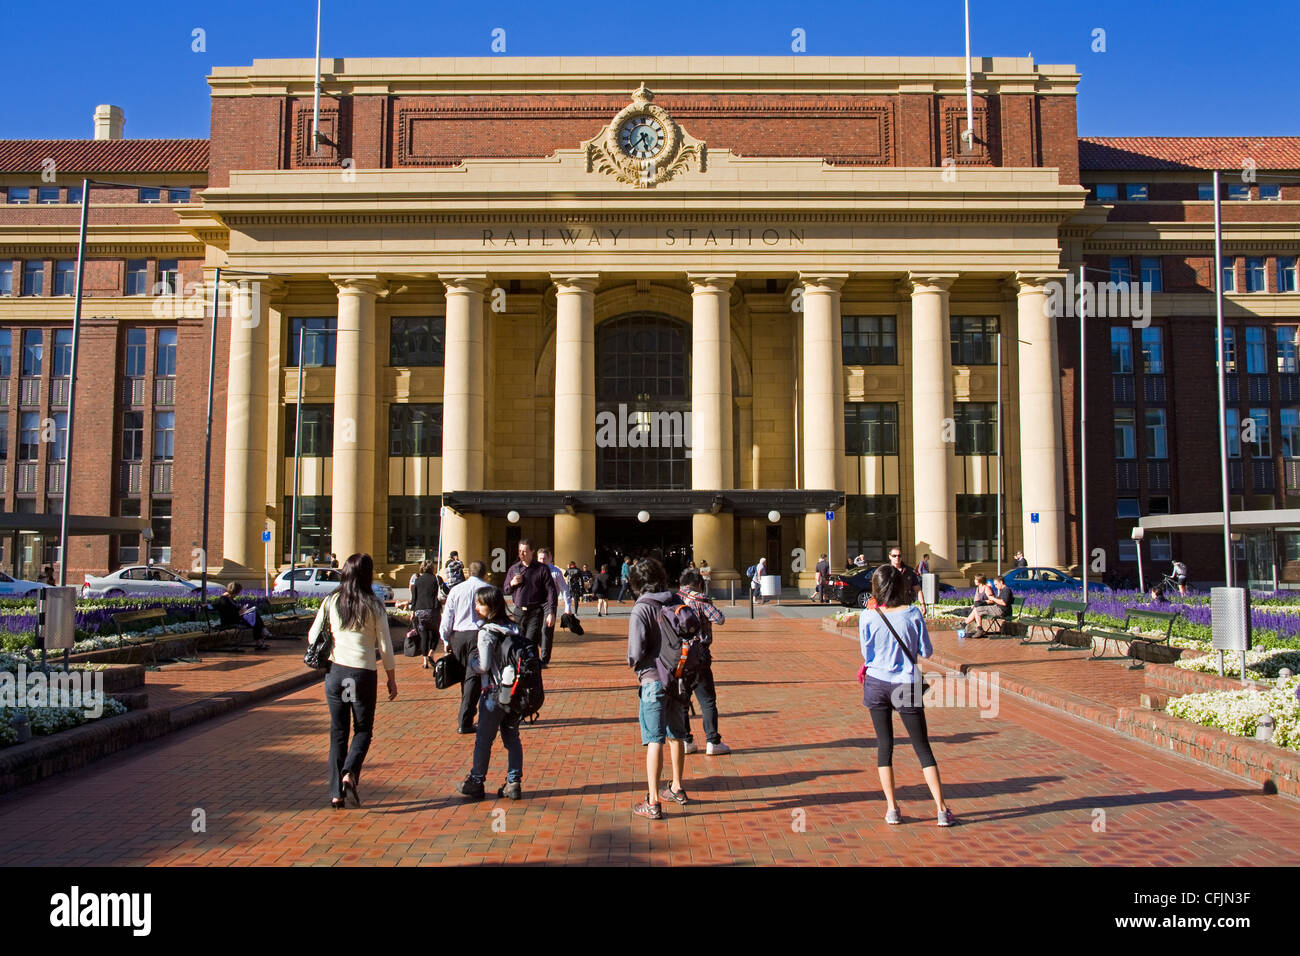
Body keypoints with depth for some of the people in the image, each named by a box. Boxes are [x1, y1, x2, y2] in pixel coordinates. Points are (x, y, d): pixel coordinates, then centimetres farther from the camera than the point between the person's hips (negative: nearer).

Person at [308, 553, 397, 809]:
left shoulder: (331, 602, 1)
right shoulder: (374, 606, -7)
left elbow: (312, 638, 6)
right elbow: (385, 647, -5)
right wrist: (392, 680, 5)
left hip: (334, 671, 3)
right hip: (363, 673, -3)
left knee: (338, 732, 12)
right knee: (363, 729, 13)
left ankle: (336, 792, 11)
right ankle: (350, 774, -10)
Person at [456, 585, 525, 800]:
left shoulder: (486, 633, -15)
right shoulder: (512, 628, 5)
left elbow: (482, 666, -16)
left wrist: (472, 658, 3)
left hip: (494, 693, -6)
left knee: (484, 739, 7)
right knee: (512, 738, 12)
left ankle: (476, 783, 17)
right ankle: (514, 784, 13)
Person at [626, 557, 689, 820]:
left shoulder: (641, 609, -14)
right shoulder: (678, 604, 2)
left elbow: (636, 652, -19)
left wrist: (633, 663, 2)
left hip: (654, 680, -6)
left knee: (654, 740, -2)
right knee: (676, 735, 21)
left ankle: (653, 803, -1)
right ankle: (677, 789, 36)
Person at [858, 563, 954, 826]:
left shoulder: (867, 617, -10)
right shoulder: (913, 613, -10)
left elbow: (867, 655, -1)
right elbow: (926, 651, -3)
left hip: (876, 683, 1)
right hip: (906, 685, 0)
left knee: (884, 745, 11)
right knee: (922, 747, 8)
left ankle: (892, 809, 12)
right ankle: (942, 809, 9)